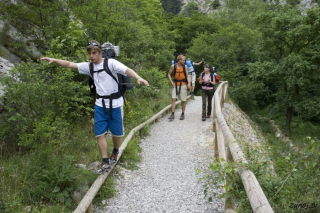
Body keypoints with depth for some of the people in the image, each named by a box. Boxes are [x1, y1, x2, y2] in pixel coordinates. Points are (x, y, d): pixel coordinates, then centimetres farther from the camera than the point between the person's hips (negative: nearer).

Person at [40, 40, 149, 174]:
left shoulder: (111, 63, -11)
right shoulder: (89, 66, 6)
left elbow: (127, 70, -25)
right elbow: (69, 64, 7)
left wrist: (138, 78, -42)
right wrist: (54, 60, -6)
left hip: (114, 103, -4)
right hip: (99, 104, 4)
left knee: (116, 132, 8)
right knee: (100, 133, 2)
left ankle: (115, 152, 37)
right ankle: (105, 162, 14)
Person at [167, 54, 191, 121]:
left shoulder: (185, 66, -1)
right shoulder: (173, 66, -3)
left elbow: (187, 75, 2)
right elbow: (169, 74, 7)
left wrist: (189, 83, -12)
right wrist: (171, 82, -3)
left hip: (183, 85, 0)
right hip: (175, 84, 0)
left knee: (183, 100, 4)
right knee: (173, 99, -9)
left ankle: (182, 114, 19)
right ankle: (172, 114, -6)